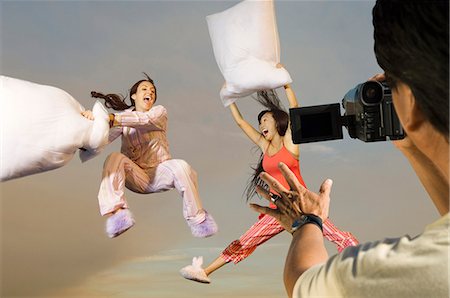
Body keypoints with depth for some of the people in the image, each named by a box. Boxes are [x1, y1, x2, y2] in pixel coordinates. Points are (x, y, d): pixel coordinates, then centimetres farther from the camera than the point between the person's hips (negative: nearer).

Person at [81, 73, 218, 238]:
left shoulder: (159, 112, 6)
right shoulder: (123, 119, 12)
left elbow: (144, 119, -18)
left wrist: (113, 118, -34)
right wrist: (93, 119, -31)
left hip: (160, 172, -1)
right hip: (136, 177, 1)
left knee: (181, 167, -33)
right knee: (114, 158, -28)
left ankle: (197, 217, -15)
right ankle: (116, 212, -41)